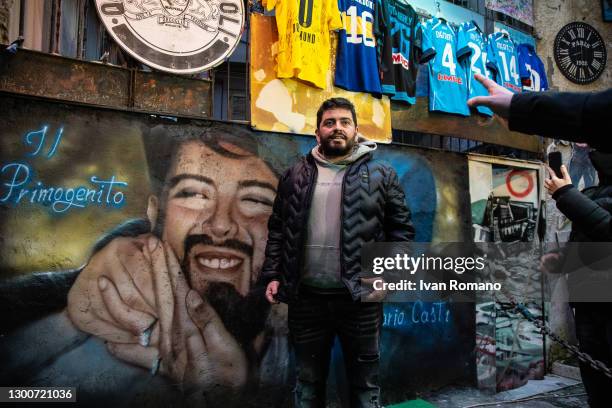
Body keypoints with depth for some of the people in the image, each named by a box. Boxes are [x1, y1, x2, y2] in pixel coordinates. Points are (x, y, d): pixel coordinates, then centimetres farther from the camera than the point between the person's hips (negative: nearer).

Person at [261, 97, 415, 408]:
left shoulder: (380, 175, 3)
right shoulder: (295, 176, 9)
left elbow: (401, 229, 2)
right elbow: (277, 229, 11)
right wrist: (272, 275, 3)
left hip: (360, 297, -2)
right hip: (306, 297, 2)